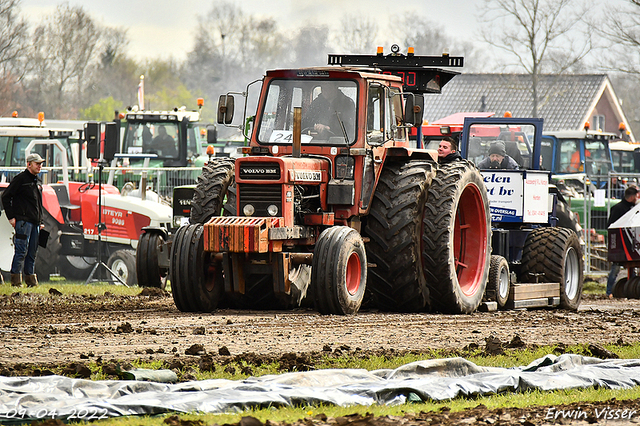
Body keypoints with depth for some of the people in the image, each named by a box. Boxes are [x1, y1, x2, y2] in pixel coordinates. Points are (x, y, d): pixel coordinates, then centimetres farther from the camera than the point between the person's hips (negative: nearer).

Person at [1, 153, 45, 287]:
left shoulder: (38, 182, 19)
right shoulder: (21, 179, -5)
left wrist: (40, 220, 20)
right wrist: (11, 217, -9)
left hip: (35, 223, 8)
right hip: (23, 221, -8)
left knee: (32, 252, 7)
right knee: (21, 251, -11)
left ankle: (30, 278, 11)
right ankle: (16, 279, -9)